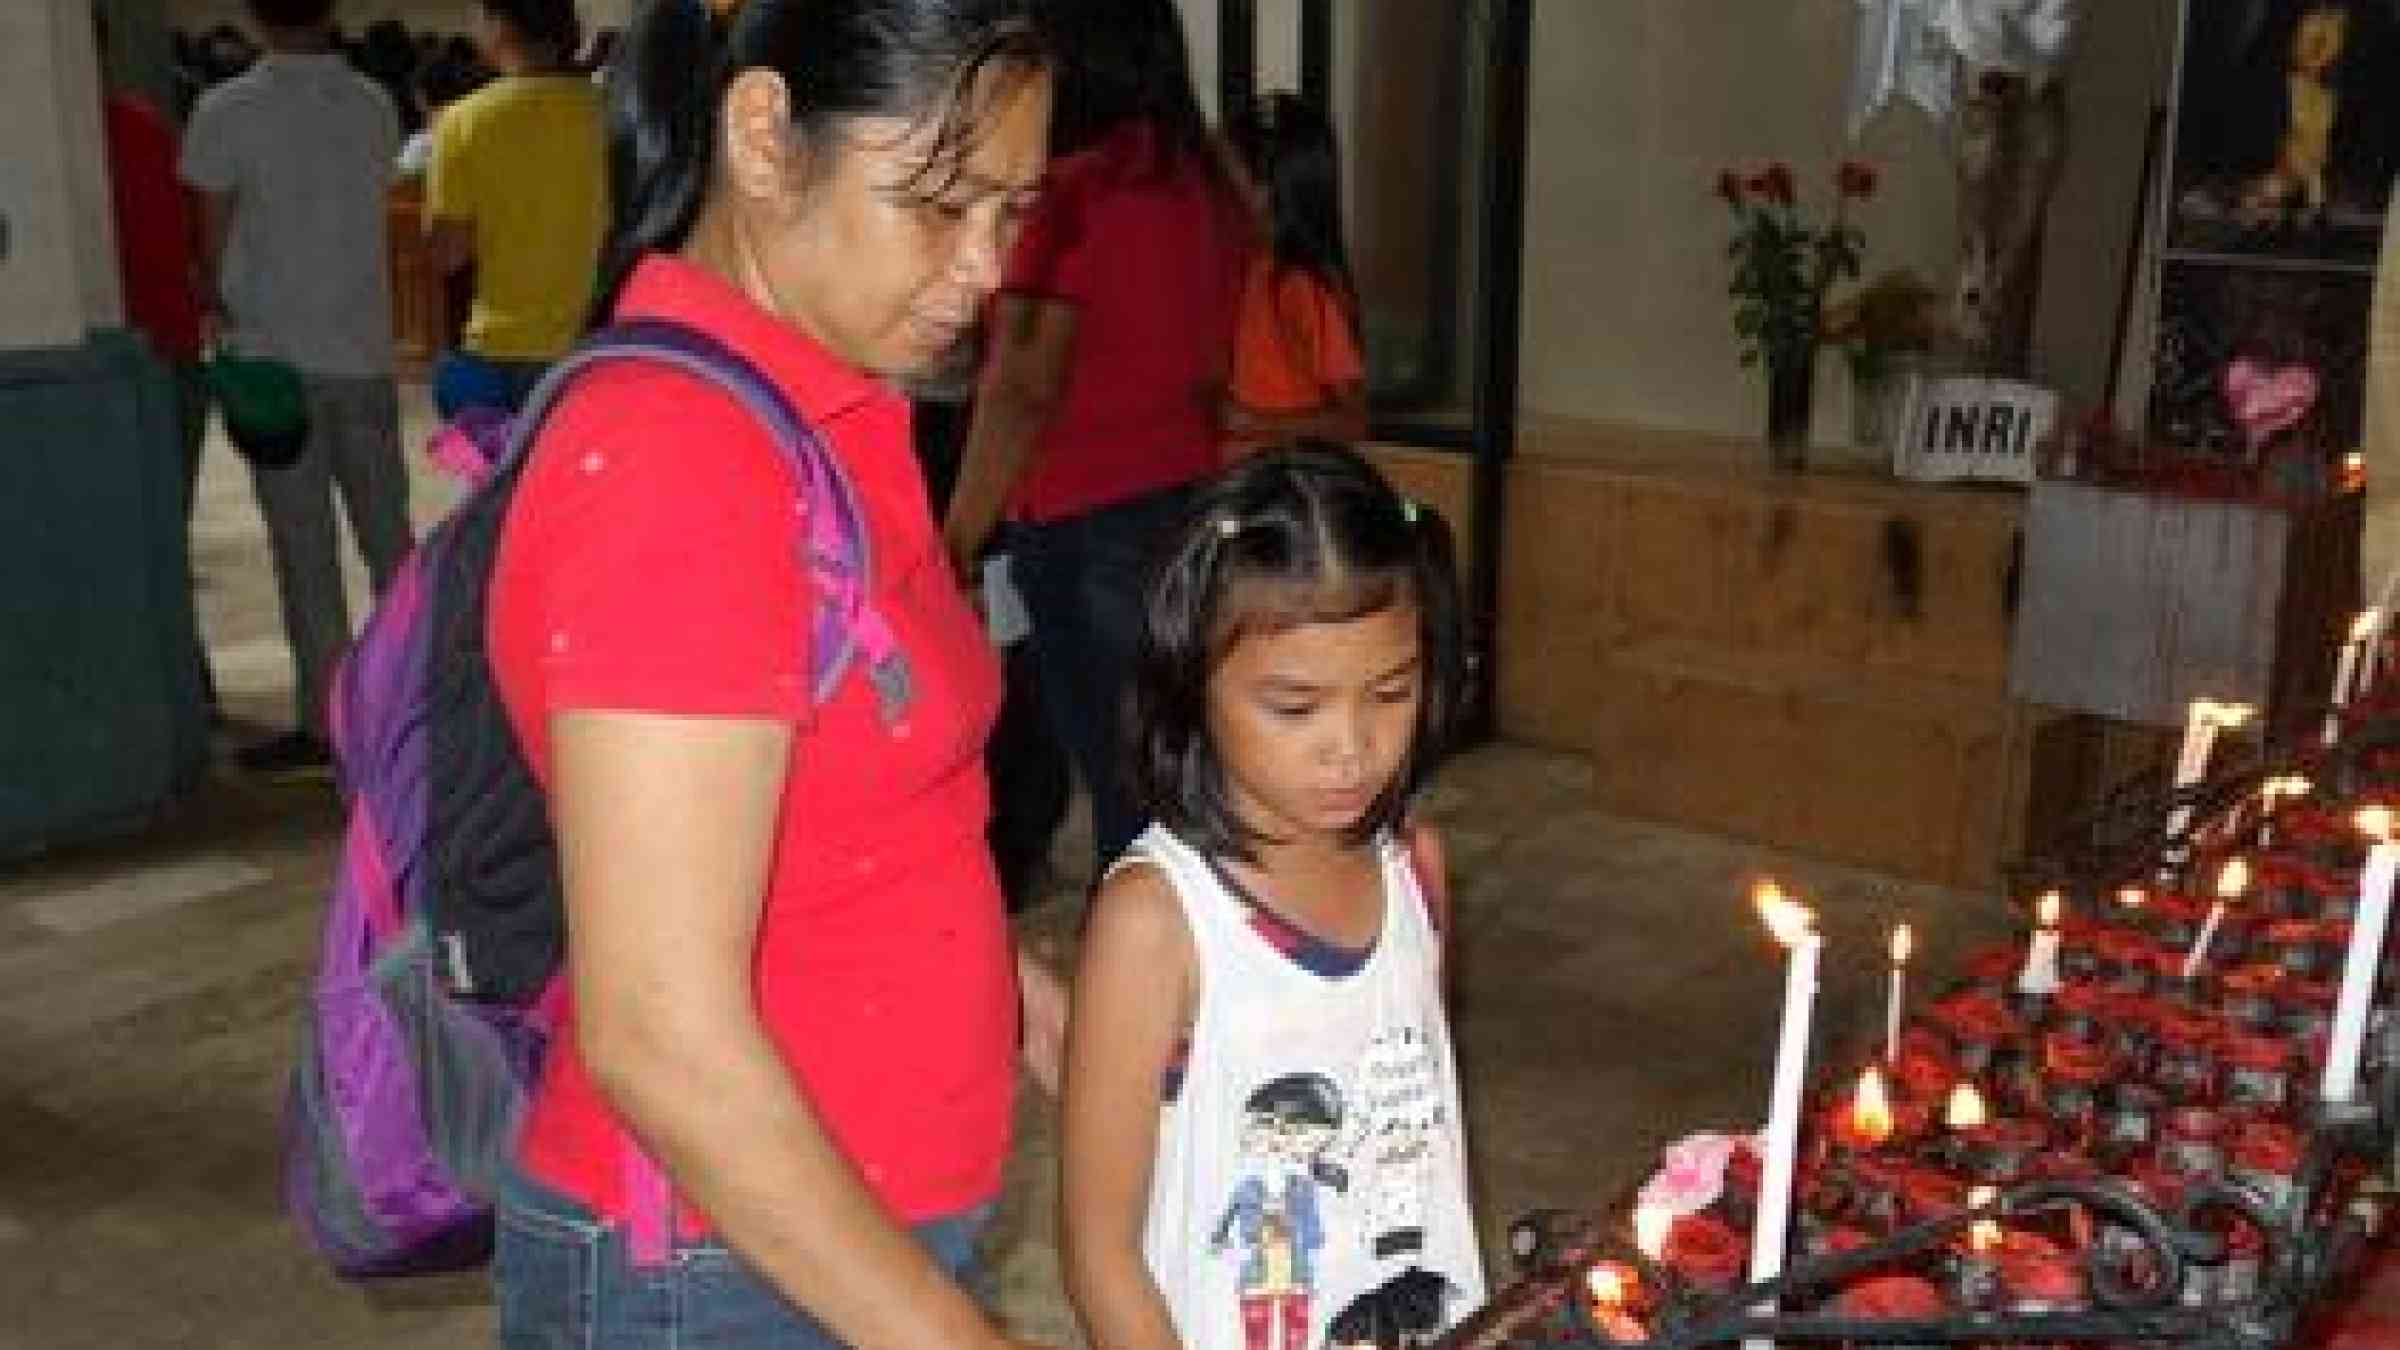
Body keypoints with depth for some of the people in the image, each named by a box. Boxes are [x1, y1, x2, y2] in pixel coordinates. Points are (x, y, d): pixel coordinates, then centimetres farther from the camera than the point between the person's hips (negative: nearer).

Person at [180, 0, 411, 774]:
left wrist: (223, 310, 12)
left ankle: (325, 727, 3)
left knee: (305, 551, 0)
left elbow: (213, 244, -5)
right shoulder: (375, 106, 3)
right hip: (365, 353, 4)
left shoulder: (227, 111, -8)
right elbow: (364, 220, 6)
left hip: (276, 359, -3)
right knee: (389, 536, 13)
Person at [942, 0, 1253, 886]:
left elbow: (1024, 390, -16)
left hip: (1085, 521, -7)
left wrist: (954, 549, -15)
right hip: (1188, 502, 7)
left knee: (1117, 773, 1)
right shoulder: (1207, 185, 8)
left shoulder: (1073, 193, -12)